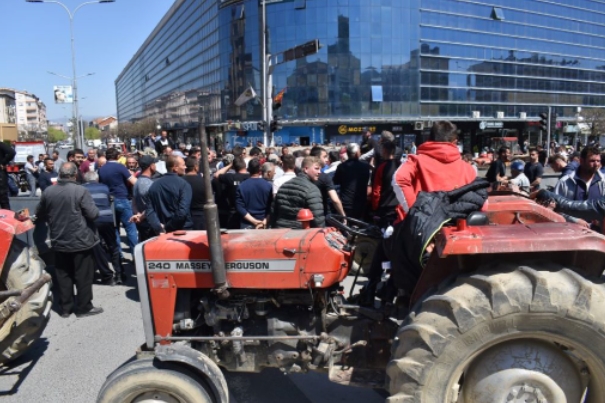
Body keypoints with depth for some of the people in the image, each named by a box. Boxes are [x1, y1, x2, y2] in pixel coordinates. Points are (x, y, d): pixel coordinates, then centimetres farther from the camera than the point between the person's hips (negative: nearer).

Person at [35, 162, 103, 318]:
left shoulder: (48, 192, 0)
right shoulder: (80, 191, -16)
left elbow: (39, 215, 12)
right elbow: (93, 214, -18)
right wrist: (95, 210, 4)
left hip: (59, 242, 5)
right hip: (80, 241, -5)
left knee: (63, 275, 13)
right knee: (83, 276, 5)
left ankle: (65, 308, 21)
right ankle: (84, 308, 12)